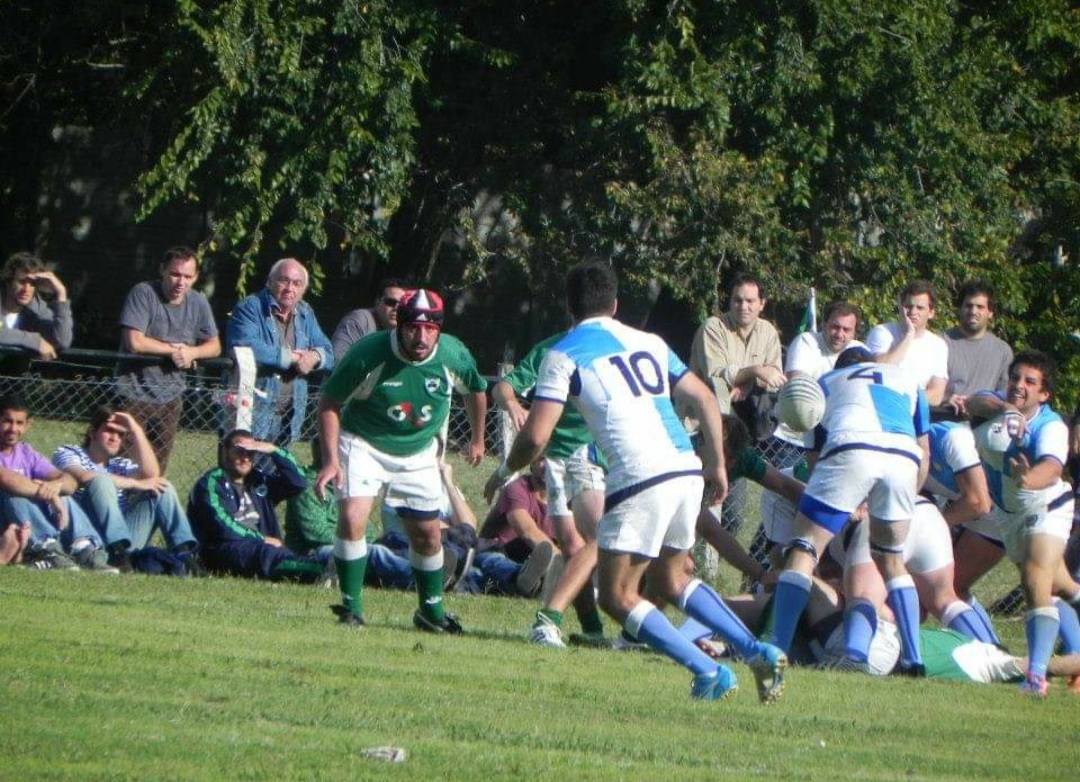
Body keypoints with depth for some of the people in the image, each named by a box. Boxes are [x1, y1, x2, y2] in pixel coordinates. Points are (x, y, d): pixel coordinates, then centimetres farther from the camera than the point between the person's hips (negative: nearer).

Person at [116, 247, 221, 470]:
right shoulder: (143, 294, -10)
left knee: (157, 468, 7)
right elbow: (134, 342, -19)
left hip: (170, 398, 5)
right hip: (135, 395, -5)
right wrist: (174, 350, -8)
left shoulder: (198, 303, 7)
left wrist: (192, 352, -10)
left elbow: (214, 346, 13)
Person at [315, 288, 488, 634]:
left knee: (427, 534, 9)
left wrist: (477, 439, 19)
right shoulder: (369, 353, -26)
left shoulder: (453, 355, -17)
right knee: (352, 519, -21)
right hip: (364, 445, -3)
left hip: (418, 453, 3)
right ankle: (351, 606, -8)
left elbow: (476, 389, 8)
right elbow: (329, 403, -15)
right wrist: (330, 459, -23)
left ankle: (431, 612, 29)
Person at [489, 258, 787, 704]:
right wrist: (717, 465, 28)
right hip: (687, 470, 7)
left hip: (640, 480, -7)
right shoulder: (649, 344, 21)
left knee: (617, 597, 4)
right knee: (670, 580, 25)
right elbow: (705, 401, 19)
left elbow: (536, 436, -2)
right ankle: (758, 653, 14)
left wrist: (506, 472, 17)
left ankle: (708, 673, -6)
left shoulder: (564, 355, 4)